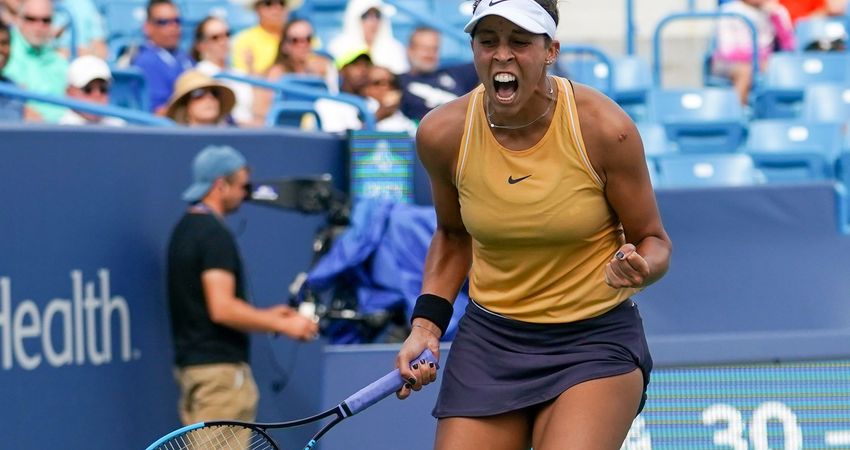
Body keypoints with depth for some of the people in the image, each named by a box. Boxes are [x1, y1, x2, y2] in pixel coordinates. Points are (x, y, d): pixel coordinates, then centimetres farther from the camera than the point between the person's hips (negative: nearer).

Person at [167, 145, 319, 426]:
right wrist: (282, 325, -15)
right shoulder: (214, 235, -16)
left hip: (191, 362, 10)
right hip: (219, 368, -10)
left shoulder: (185, 230, 16)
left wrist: (266, 316, 21)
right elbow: (222, 309, -23)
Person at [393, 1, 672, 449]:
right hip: (489, 340, 3)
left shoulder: (603, 127, -16)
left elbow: (653, 241, -3)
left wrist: (639, 269, -26)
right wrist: (426, 324, 2)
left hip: (596, 339, -3)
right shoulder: (442, 134, -7)